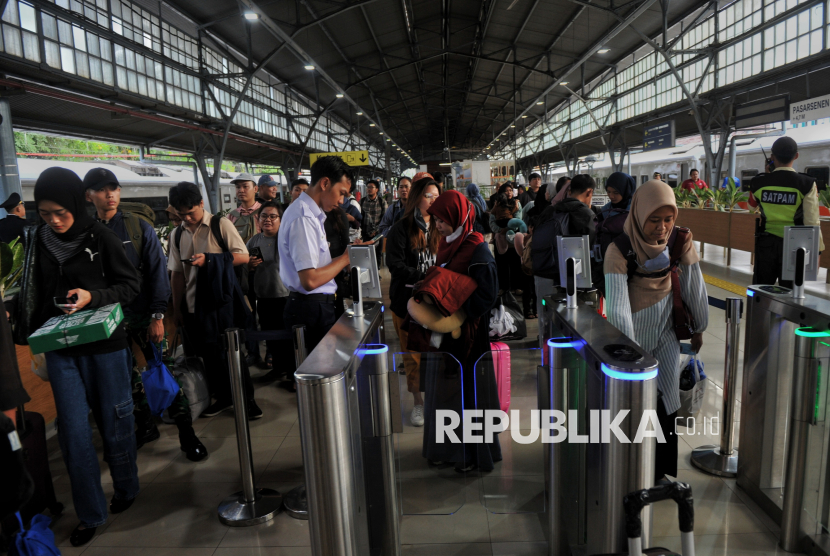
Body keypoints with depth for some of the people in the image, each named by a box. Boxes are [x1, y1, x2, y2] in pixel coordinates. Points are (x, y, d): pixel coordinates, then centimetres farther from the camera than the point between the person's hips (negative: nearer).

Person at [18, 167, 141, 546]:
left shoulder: (101, 237, -10)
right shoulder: (39, 241, 2)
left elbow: (131, 285, -5)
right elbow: (37, 293, 13)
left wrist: (93, 296, -21)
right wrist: (36, 332, 4)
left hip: (105, 345, -3)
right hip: (60, 348, 3)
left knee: (114, 422, 10)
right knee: (73, 430, 5)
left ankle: (125, 489, 35)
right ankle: (90, 513, 20)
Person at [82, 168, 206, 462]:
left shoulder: (139, 228, -2)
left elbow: (157, 272, -4)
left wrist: (157, 315, -10)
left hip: (143, 314, -2)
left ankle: (187, 434, 7)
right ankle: (145, 426, 31)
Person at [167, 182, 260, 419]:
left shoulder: (221, 225, -5)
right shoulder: (177, 235, 9)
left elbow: (243, 257, -10)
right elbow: (176, 273, 11)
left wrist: (209, 259, -19)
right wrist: (177, 308, 11)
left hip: (223, 299, -4)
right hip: (194, 304, 5)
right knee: (208, 352, 12)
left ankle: (247, 399, 17)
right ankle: (223, 397, 30)